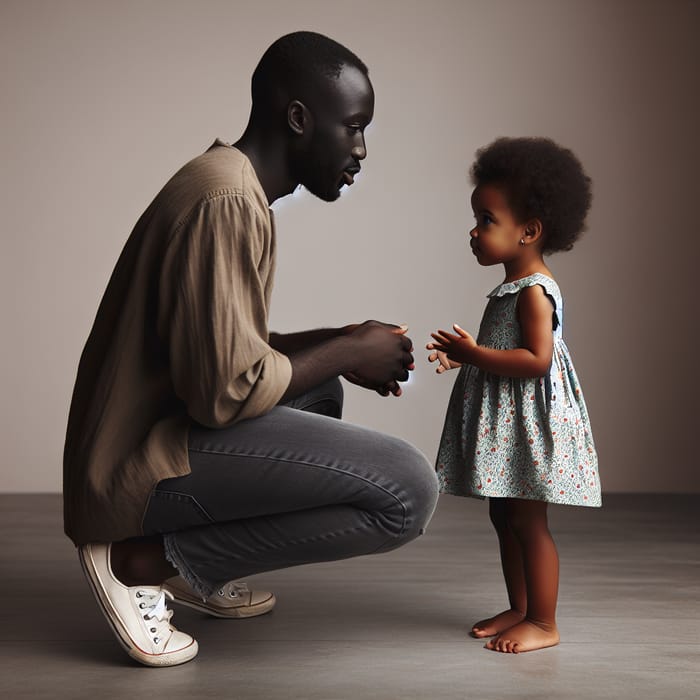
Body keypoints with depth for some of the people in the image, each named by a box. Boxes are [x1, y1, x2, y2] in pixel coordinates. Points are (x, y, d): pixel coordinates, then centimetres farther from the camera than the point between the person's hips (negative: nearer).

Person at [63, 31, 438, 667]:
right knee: (409, 491, -17)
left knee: (322, 391, 28)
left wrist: (340, 344, 7)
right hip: (139, 470, -11)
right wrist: (347, 352, -9)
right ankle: (143, 560, -7)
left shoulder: (230, 183, 14)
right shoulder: (228, 202, -20)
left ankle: (196, 570, 13)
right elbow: (225, 390, -24)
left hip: (156, 427, 11)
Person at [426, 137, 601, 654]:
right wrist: (465, 356, 11)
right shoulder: (515, 288, 14)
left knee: (528, 522, -3)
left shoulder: (534, 291, -16)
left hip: (530, 423, -10)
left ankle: (544, 624, 9)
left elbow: (537, 360, -26)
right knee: (505, 518, 16)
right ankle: (520, 609, 28)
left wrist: (476, 353, -24)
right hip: (505, 425, 10)